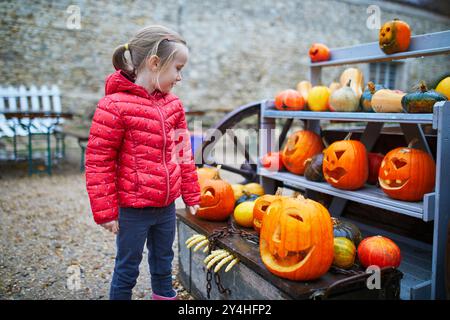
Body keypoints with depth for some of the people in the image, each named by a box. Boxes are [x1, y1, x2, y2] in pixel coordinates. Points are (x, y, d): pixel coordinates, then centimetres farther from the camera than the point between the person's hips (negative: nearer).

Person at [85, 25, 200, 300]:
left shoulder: (173, 104, 4)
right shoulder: (115, 105, -16)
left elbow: (183, 154, 11)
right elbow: (98, 162, -13)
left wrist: (191, 195, 13)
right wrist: (105, 211, -11)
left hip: (167, 206, 6)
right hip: (133, 209, -6)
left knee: (163, 263, 21)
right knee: (127, 269, 12)